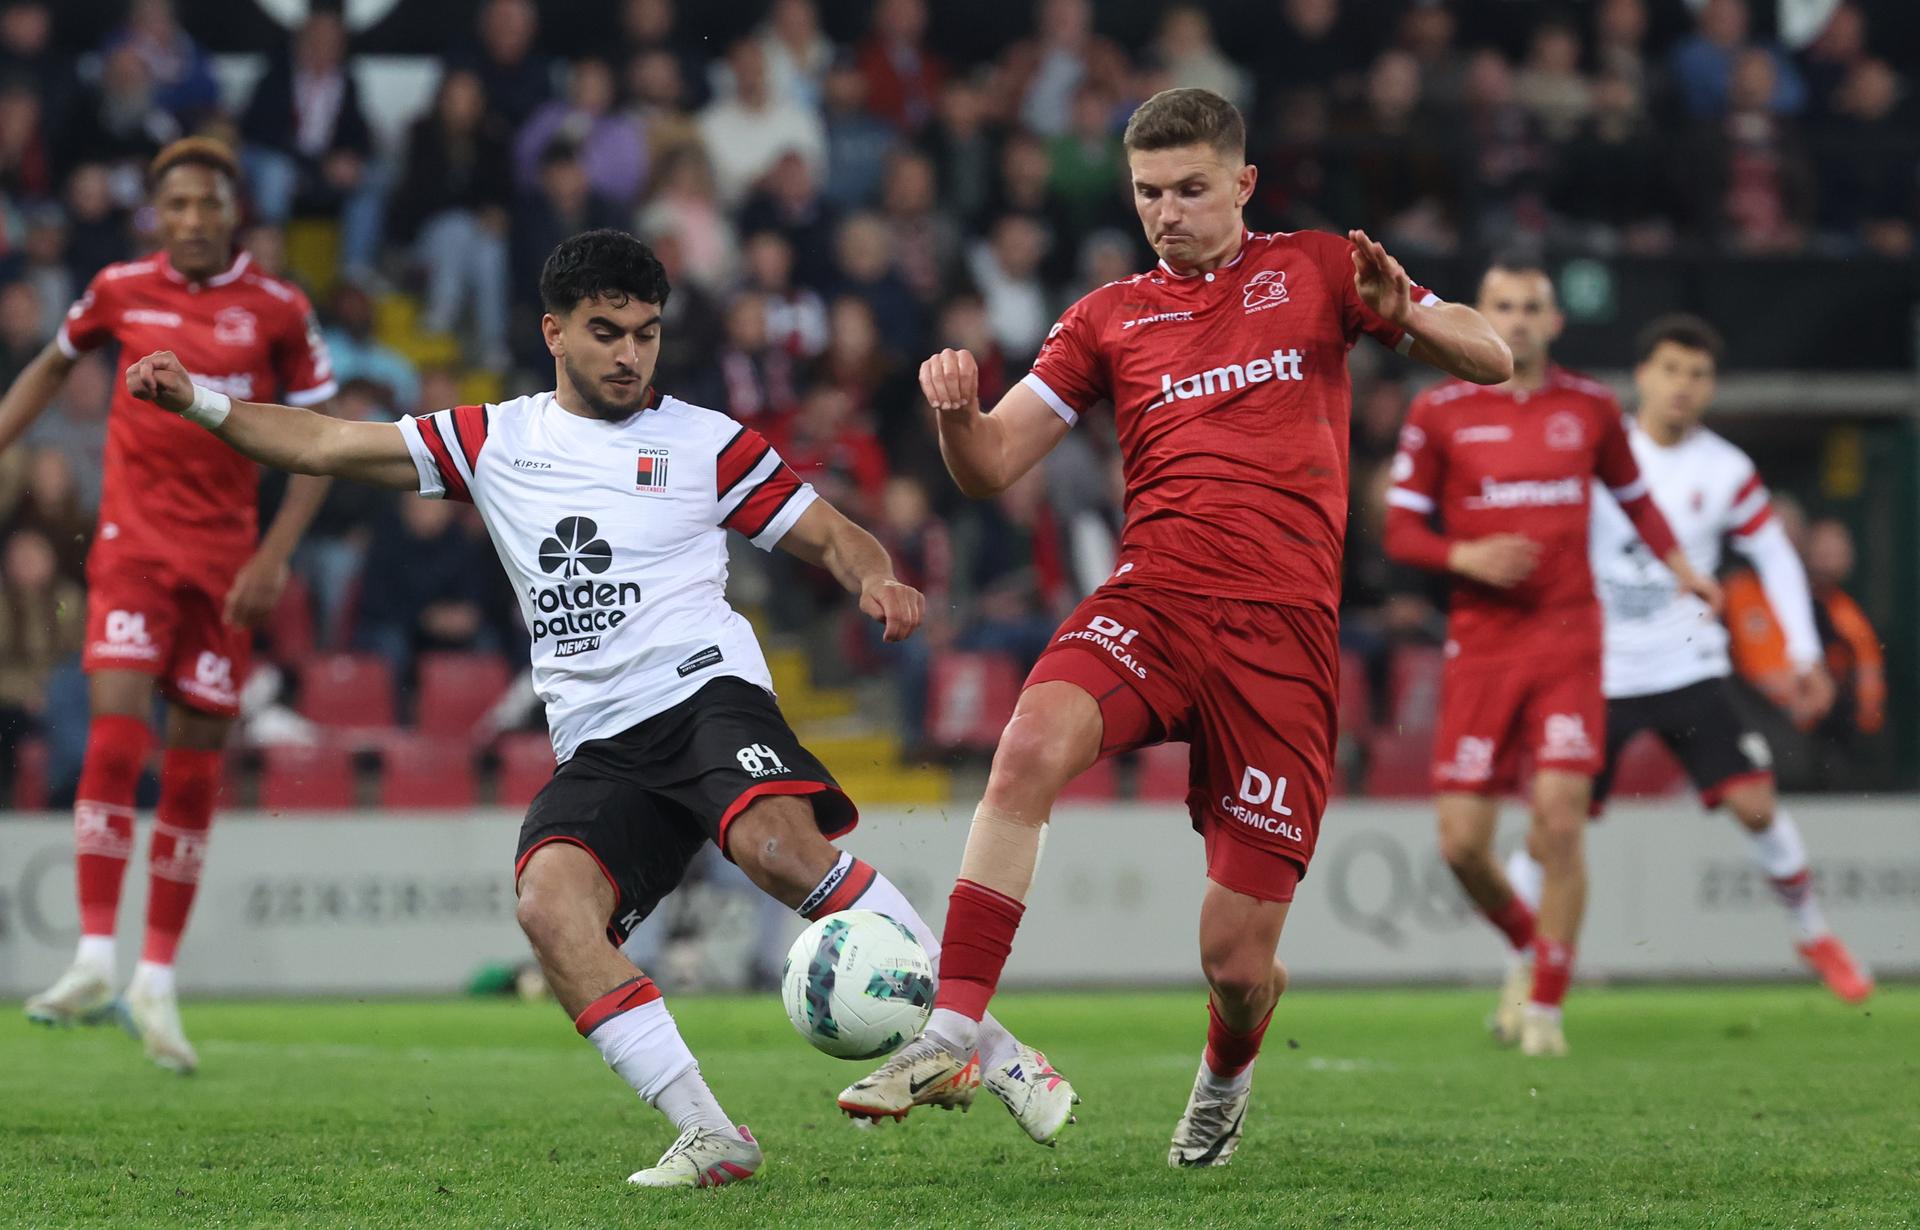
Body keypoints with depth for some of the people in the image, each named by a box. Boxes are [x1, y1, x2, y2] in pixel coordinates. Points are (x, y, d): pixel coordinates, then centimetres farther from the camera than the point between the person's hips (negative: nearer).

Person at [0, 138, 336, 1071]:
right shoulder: (121, 290, 3)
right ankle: (95, 962, -18)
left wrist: (275, 557, -7)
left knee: (196, 769, 3)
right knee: (117, 733, -17)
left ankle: (157, 983, 12)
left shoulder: (276, 310, -1)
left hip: (226, 559, 0)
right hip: (134, 542, 0)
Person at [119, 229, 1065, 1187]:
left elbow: (830, 537, 12)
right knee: (549, 905, -26)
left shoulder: (705, 443, 11)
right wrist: (199, 403, 10)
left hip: (704, 690, -3)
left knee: (780, 847, -33)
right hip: (597, 750, 3)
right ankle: (708, 1137, -26)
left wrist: (876, 579, -11)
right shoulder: (493, 441, 18)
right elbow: (326, 445, 20)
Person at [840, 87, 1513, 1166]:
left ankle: (1228, 1076, 34)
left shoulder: (1314, 270, 12)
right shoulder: (1110, 318, 15)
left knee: (1239, 962, -3)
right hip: (1151, 603, 1)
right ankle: (952, 1035, -33)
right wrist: (957, 410, -12)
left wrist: (1402, 313, -12)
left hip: (1283, 635, -1)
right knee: (1033, 743, -35)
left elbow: (1492, 361, 9)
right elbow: (992, 468, 11)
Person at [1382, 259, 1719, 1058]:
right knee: (1461, 841, -4)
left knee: (1560, 824, -13)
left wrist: (1678, 564, 8)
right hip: (1480, 641, 0)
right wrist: (1464, 556, -15)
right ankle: (1526, 945, 27)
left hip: (1568, 639, 0)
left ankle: (1546, 1006, -1)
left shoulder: (1589, 407, 7)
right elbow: (1400, 530, 3)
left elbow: (1632, 495, 23)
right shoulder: (1439, 413, 2)